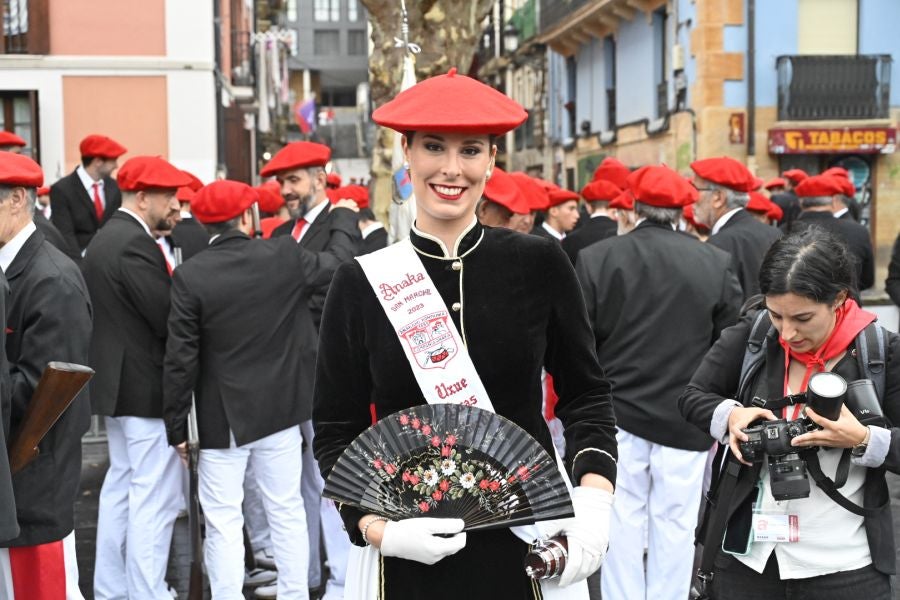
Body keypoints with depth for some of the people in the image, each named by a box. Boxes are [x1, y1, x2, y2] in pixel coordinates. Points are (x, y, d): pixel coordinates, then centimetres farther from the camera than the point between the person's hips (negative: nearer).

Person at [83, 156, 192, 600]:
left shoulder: (105, 238, 12)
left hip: (116, 383, 11)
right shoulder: (135, 245, -20)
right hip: (146, 390, -11)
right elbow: (170, 320, -22)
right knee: (155, 500, -5)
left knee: (120, 489, 19)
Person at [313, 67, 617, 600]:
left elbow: (586, 393, 5)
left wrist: (594, 500, -9)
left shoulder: (542, 265, -4)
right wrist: (376, 528, -14)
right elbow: (336, 431, 1)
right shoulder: (361, 283, -5)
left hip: (529, 546, 1)